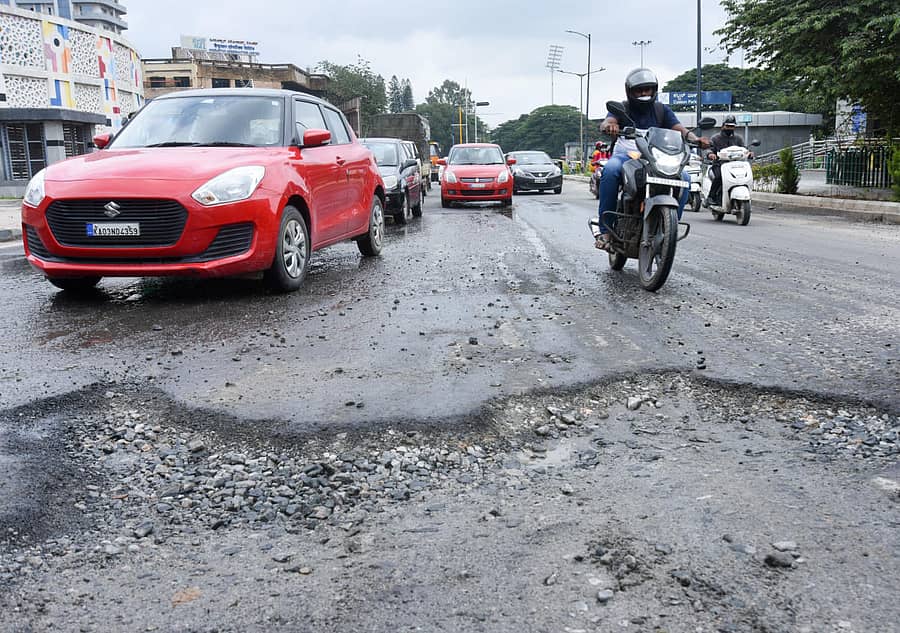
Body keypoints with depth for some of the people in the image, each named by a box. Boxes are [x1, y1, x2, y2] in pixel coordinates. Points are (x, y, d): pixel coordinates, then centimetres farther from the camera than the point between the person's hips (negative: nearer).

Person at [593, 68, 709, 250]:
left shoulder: (662, 110, 12)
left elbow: (679, 128, -2)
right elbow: (607, 122, -16)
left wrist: (694, 138, -25)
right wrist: (609, 125, -43)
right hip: (626, 154, -3)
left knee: (684, 178, -21)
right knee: (611, 169, -38)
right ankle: (603, 227, -34)